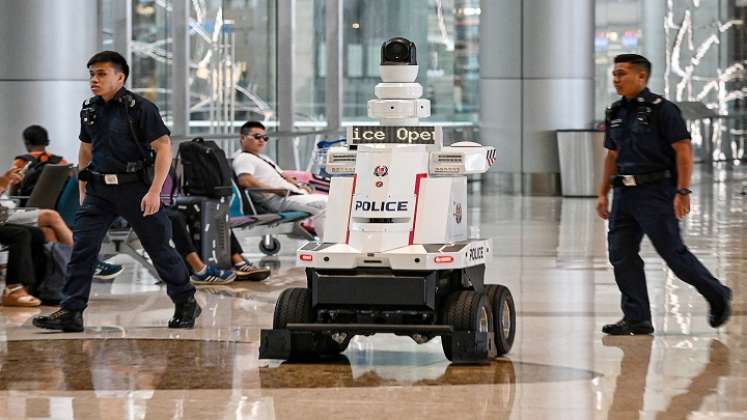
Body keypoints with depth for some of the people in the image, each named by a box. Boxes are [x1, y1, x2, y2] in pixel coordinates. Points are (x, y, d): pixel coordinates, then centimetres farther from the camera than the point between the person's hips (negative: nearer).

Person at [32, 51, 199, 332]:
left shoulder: (140, 108, -11)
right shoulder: (89, 111, 8)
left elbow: (163, 148, -13)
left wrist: (154, 191, -19)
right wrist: (83, 188, 18)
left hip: (135, 189, -5)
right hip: (99, 190, 5)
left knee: (158, 248, 6)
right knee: (82, 248, -7)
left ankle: (186, 303, 23)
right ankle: (70, 312, -6)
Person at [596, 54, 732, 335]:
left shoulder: (662, 109, -9)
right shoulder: (616, 113, 13)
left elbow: (684, 150, -12)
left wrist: (682, 192, -19)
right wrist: (603, 193, 17)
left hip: (655, 193, -7)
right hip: (624, 193, 7)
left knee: (673, 253, -3)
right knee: (621, 255, 0)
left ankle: (717, 295, 18)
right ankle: (637, 319, 6)